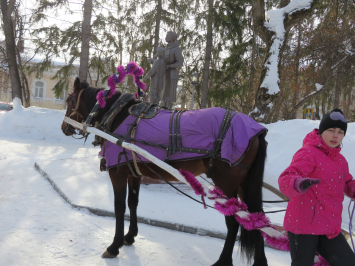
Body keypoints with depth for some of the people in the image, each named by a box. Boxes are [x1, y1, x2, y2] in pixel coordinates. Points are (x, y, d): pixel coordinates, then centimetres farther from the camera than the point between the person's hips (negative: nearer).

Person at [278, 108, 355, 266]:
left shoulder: (340, 160, 13)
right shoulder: (308, 153, -13)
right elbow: (285, 179, -26)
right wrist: (298, 184, -49)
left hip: (329, 228, 8)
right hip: (303, 225, -8)